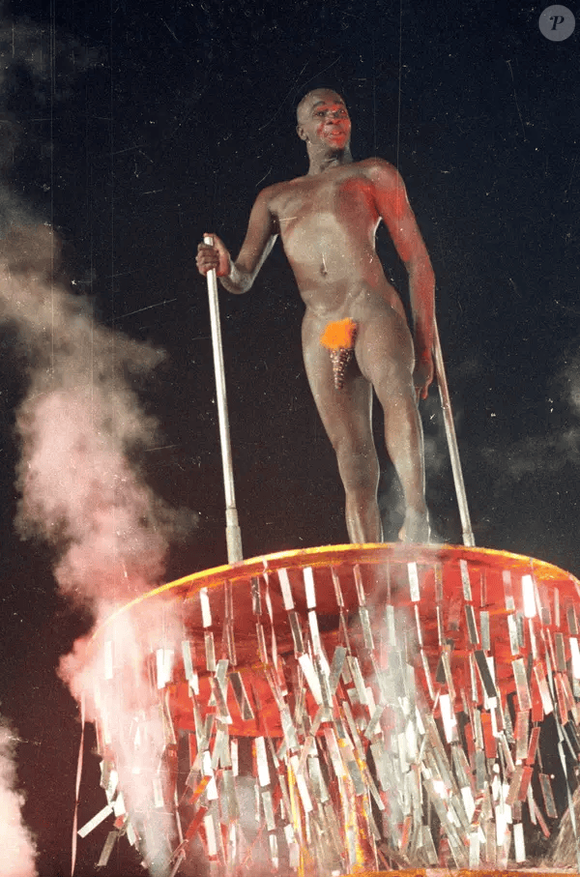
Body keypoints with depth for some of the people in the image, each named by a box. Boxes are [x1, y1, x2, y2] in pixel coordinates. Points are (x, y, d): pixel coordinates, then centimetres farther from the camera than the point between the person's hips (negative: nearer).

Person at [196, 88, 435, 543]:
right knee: (355, 460, -6)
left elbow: (417, 258, 11)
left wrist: (425, 343, 1)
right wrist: (223, 267, -4)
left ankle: (417, 514, -49)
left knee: (395, 388, -36)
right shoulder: (275, 198, 27)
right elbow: (244, 278, 23)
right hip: (321, 335, 3)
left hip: (375, 313, -3)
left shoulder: (373, 174, 18)